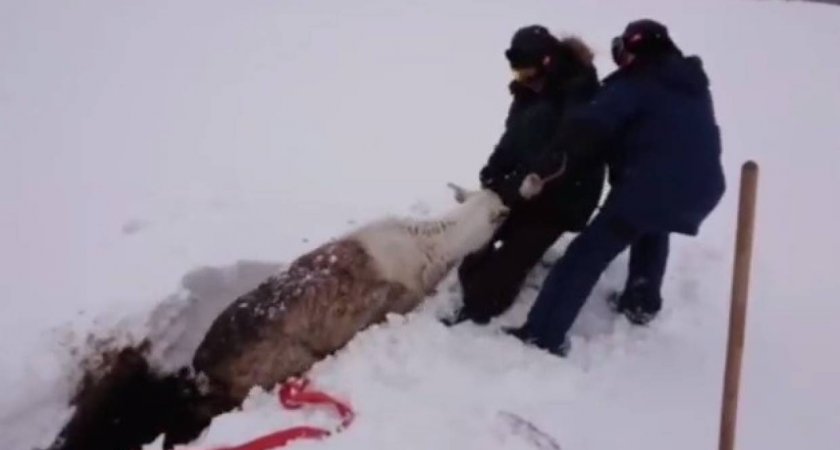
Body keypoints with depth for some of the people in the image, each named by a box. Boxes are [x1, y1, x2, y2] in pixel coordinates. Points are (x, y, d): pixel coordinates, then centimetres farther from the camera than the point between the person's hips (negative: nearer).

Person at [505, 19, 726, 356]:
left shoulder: (635, 84, 1)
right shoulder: (693, 86, 24)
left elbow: (589, 126, -14)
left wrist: (548, 163, -10)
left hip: (649, 187, -7)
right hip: (701, 190, 7)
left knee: (586, 255, -3)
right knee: (654, 230, 39)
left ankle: (543, 335, -7)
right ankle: (642, 303, 40)